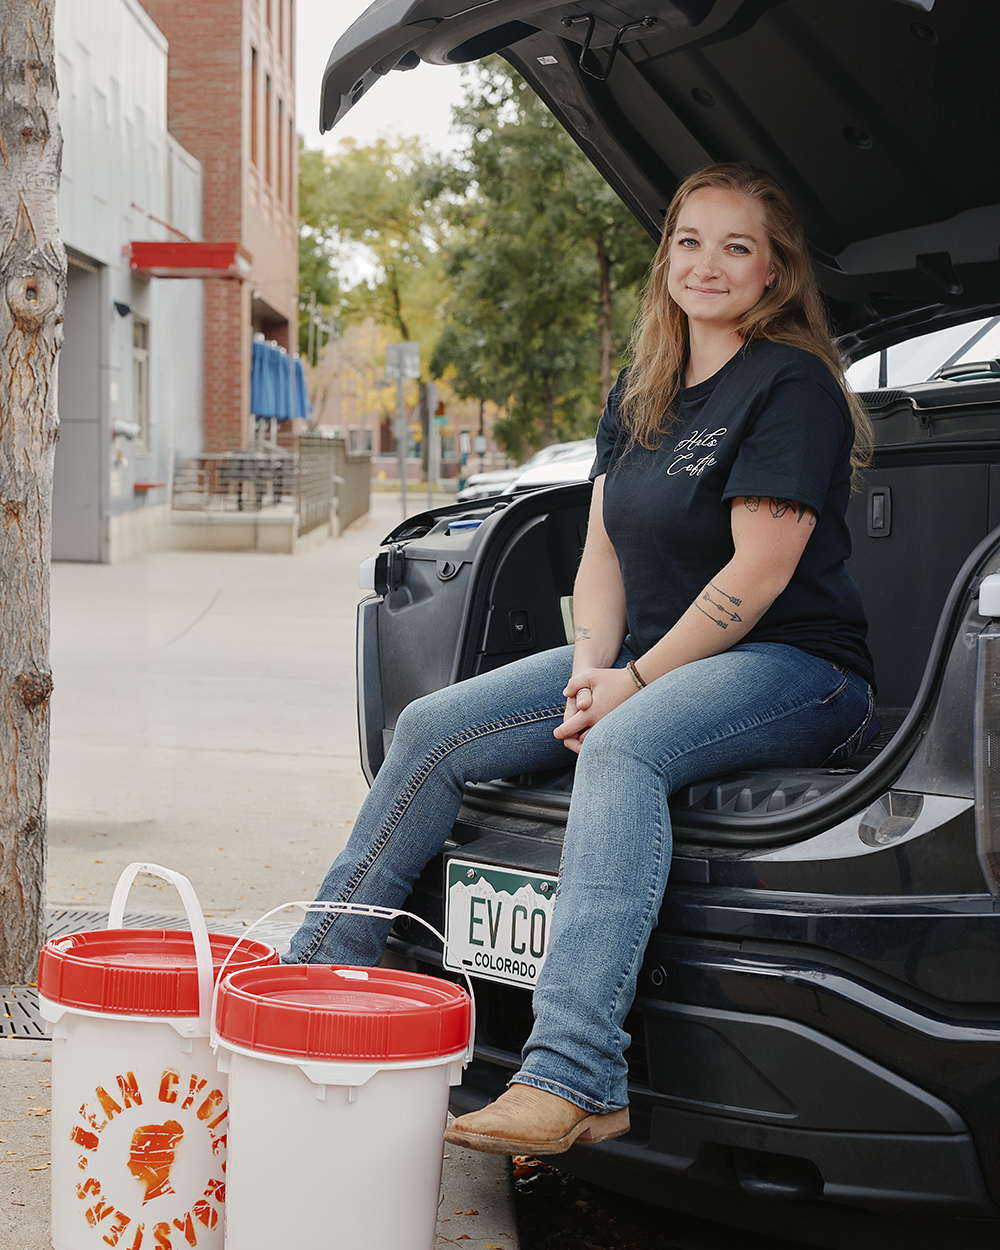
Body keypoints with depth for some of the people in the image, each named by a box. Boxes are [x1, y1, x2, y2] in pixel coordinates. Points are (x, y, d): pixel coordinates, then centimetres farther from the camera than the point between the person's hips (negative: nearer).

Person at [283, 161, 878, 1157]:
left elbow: (760, 571, -16)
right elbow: (603, 549, 14)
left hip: (794, 667, -8)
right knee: (432, 731, -5)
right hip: (649, 660, 8)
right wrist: (592, 667, -4)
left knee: (622, 748, -39)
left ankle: (573, 1079, -47)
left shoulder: (792, 385, -9)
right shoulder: (641, 393, 16)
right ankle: (317, 980, 1)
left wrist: (634, 683, -15)